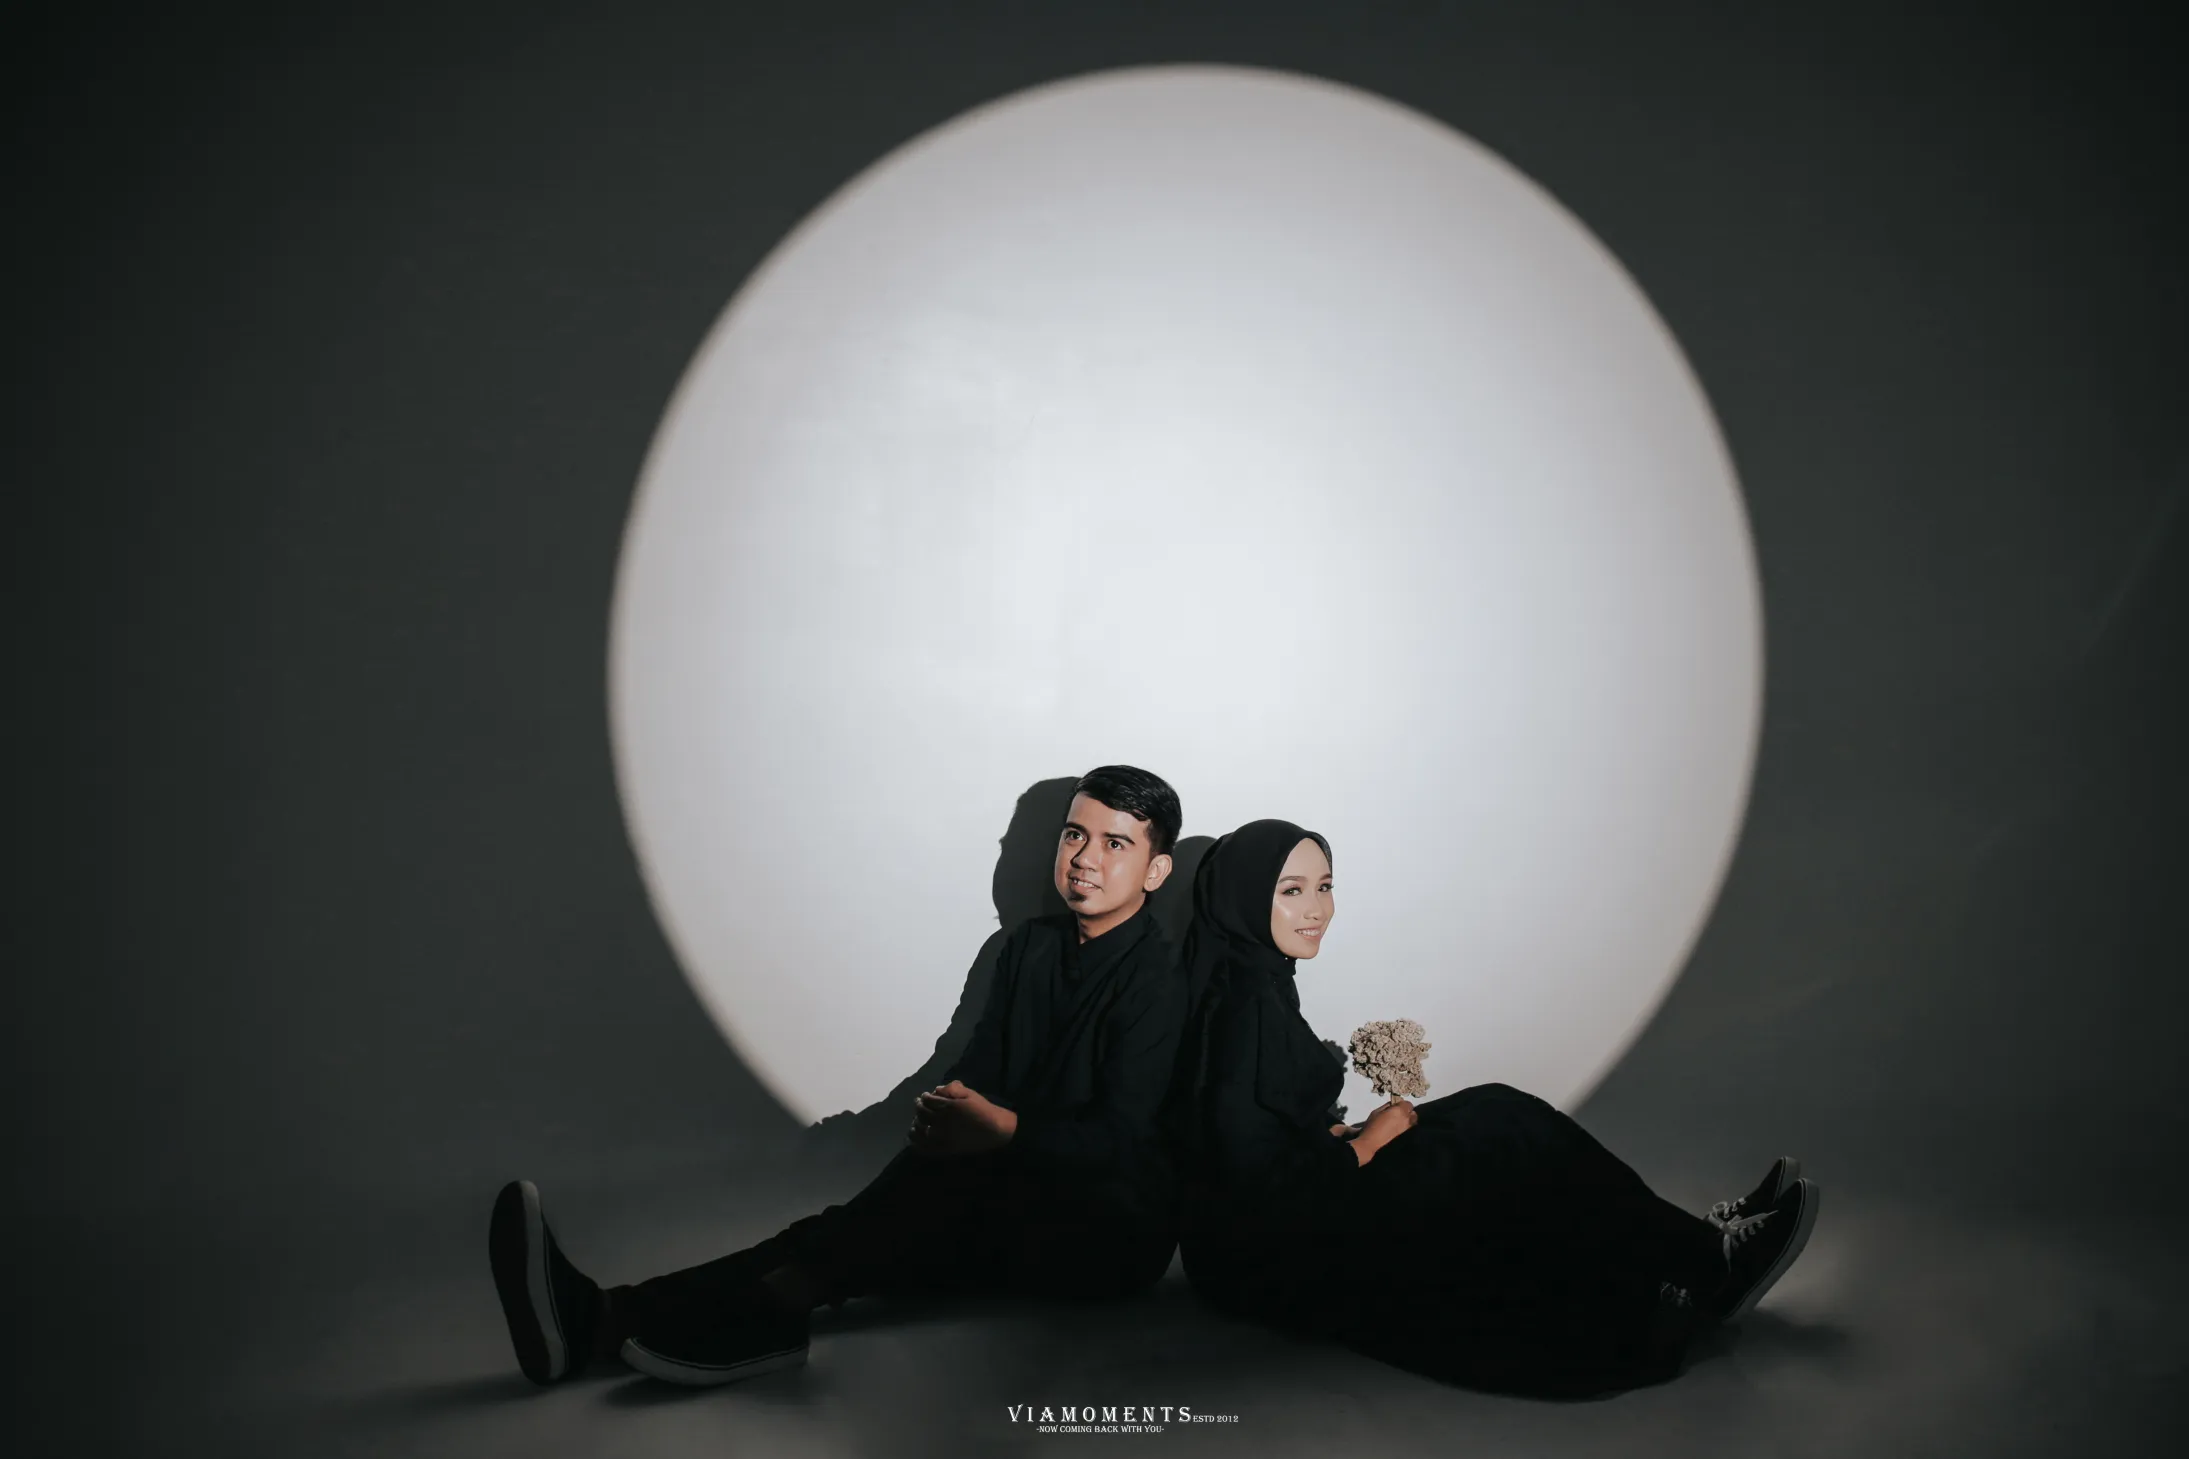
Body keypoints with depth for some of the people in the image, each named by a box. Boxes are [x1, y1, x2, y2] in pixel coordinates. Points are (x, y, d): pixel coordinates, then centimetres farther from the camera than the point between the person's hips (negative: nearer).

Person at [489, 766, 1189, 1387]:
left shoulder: (1153, 977, -9)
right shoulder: (1029, 946, 14)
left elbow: (1118, 1137, -18)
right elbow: (975, 1073, 10)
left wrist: (1002, 1128, -32)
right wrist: (942, 1112, -13)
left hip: (1110, 1229, -5)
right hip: (1013, 1207, 5)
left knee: (946, 1184, -33)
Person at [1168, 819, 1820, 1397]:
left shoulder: (1251, 983, 8)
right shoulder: (1246, 1007, -22)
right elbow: (1254, 1172, -26)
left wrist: (1335, 1133, 2)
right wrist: (1365, 1145, -12)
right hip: (1274, 1253, -9)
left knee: (1493, 1120, 6)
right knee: (1508, 1136, -6)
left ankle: (1683, 1243, 12)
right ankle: (1706, 1265, 7)